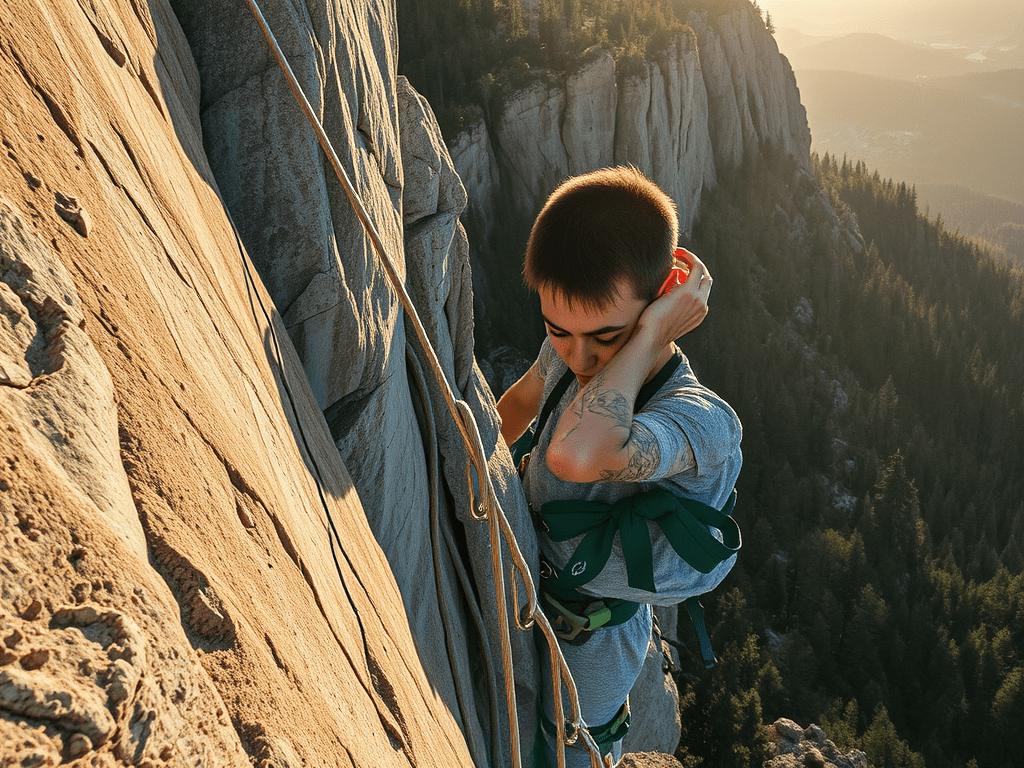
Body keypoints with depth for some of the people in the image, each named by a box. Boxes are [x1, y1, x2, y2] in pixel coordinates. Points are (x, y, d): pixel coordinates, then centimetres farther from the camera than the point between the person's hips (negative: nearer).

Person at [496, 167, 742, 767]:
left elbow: (576, 453, -62)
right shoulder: (572, 352, -20)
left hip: (587, 643, -6)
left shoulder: (702, 422, -41)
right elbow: (521, 400, 5)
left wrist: (650, 335, -50)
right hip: (528, 594, 6)